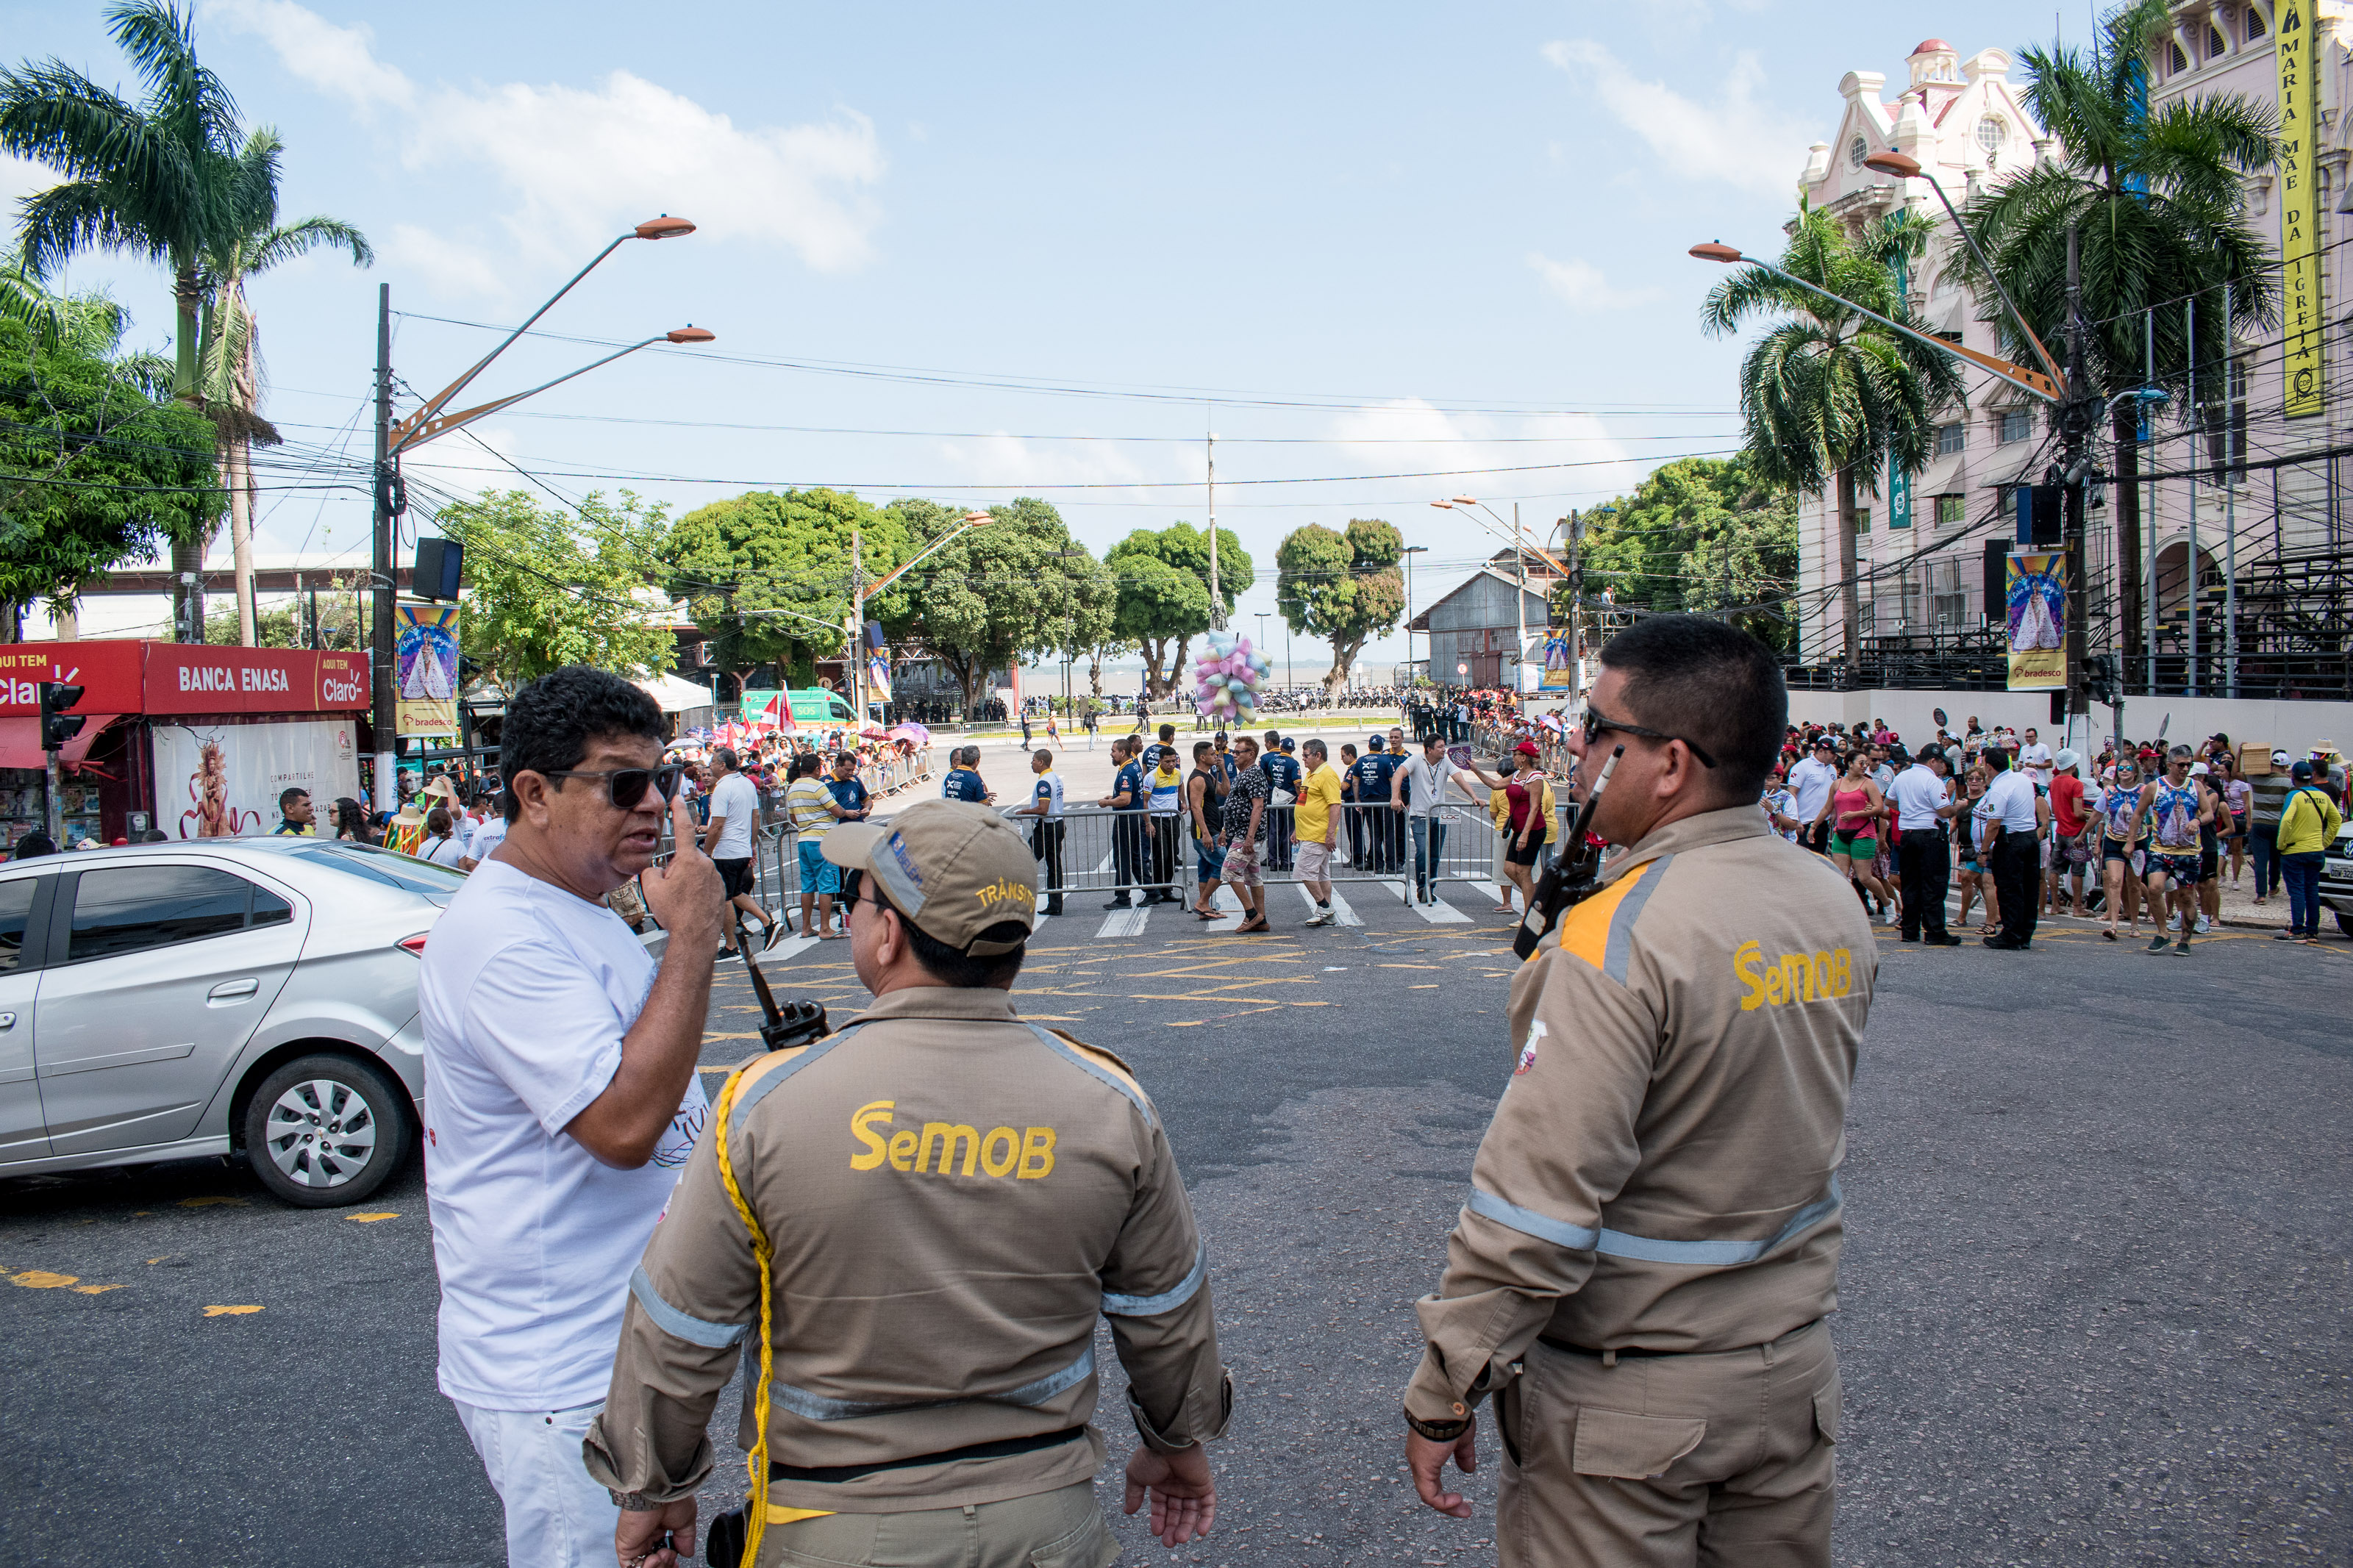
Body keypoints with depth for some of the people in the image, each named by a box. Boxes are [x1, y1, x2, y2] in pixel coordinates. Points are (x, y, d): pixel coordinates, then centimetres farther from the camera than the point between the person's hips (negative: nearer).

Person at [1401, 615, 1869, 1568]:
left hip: (1625, 1401, -7)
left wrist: (1443, 1396, -16)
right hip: (1790, 1376, 7)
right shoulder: (1837, 906, 0)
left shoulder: (1619, 939, -24)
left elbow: (1536, 1205, -24)